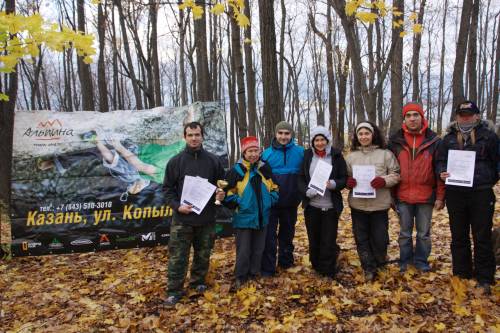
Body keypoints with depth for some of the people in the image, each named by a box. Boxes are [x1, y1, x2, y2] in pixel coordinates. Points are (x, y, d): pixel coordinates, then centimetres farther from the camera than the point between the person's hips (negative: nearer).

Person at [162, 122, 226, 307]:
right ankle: (174, 290, 14)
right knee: (177, 257, 1)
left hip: (207, 218, 2)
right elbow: (168, 189, 2)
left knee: (203, 255, 14)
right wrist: (177, 206, -12)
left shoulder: (213, 161, 4)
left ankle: (199, 282, 33)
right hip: (182, 219, -2)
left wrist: (221, 194, -9)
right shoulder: (175, 161, -1)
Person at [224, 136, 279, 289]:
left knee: (258, 248, 15)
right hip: (244, 217, -4)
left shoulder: (265, 168, 4)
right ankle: (240, 276, 17)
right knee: (243, 249, 2)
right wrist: (238, 203, -17)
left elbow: (274, 188, 13)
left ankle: (254, 272, 32)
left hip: (262, 217, 5)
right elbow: (228, 193, -8)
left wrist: (270, 200, -2)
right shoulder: (236, 170, -10)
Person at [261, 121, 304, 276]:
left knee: (287, 233, 17)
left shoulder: (300, 152, -3)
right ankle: (268, 268, 9)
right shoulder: (267, 153, -2)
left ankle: (286, 261, 33)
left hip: (291, 203, 1)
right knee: (269, 235, 1)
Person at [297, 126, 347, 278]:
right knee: (314, 239, 11)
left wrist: (333, 184, -21)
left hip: (331, 206, -2)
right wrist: (307, 191, -14)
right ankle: (317, 267, 31)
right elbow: (301, 179, 5)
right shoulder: (307, 155, 4)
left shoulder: (336, 155, -1)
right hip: (311, 206, 2)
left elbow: (344, 178, 0)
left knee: (329, 240, 3)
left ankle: (328, 271, 20)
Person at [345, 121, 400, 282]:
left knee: (379, 237, 6)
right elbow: (345, 176, 11)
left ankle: (379, 262, 34)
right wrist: (348, 182, -11)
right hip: (358, 204, 3)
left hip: (379, 204, -2)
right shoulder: (351, 156, 8)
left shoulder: (385, 154, 0)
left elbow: (395, 175, -1)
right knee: (361, 238, 8)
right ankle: (369, 268, 22)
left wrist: (384, 181, -20)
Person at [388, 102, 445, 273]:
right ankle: (405, 260, 28)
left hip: (426, 196, -1)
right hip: (403, 196, 1)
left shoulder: (433, 141, -2)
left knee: (424, 233, 11)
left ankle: (421, 260, 28)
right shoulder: (395, 141, 1)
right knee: (404, 233, 12)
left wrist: (440, 196, -4)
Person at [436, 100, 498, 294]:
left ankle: (484, 278, 15)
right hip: (455, 194, 3)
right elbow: (440, 161, 8)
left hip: (481, 194, -3)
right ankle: (461, 274, 25)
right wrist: (442, 172, -12)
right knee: (459, 236, 12)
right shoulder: (449, 138, 8)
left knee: (482, 237, 3)